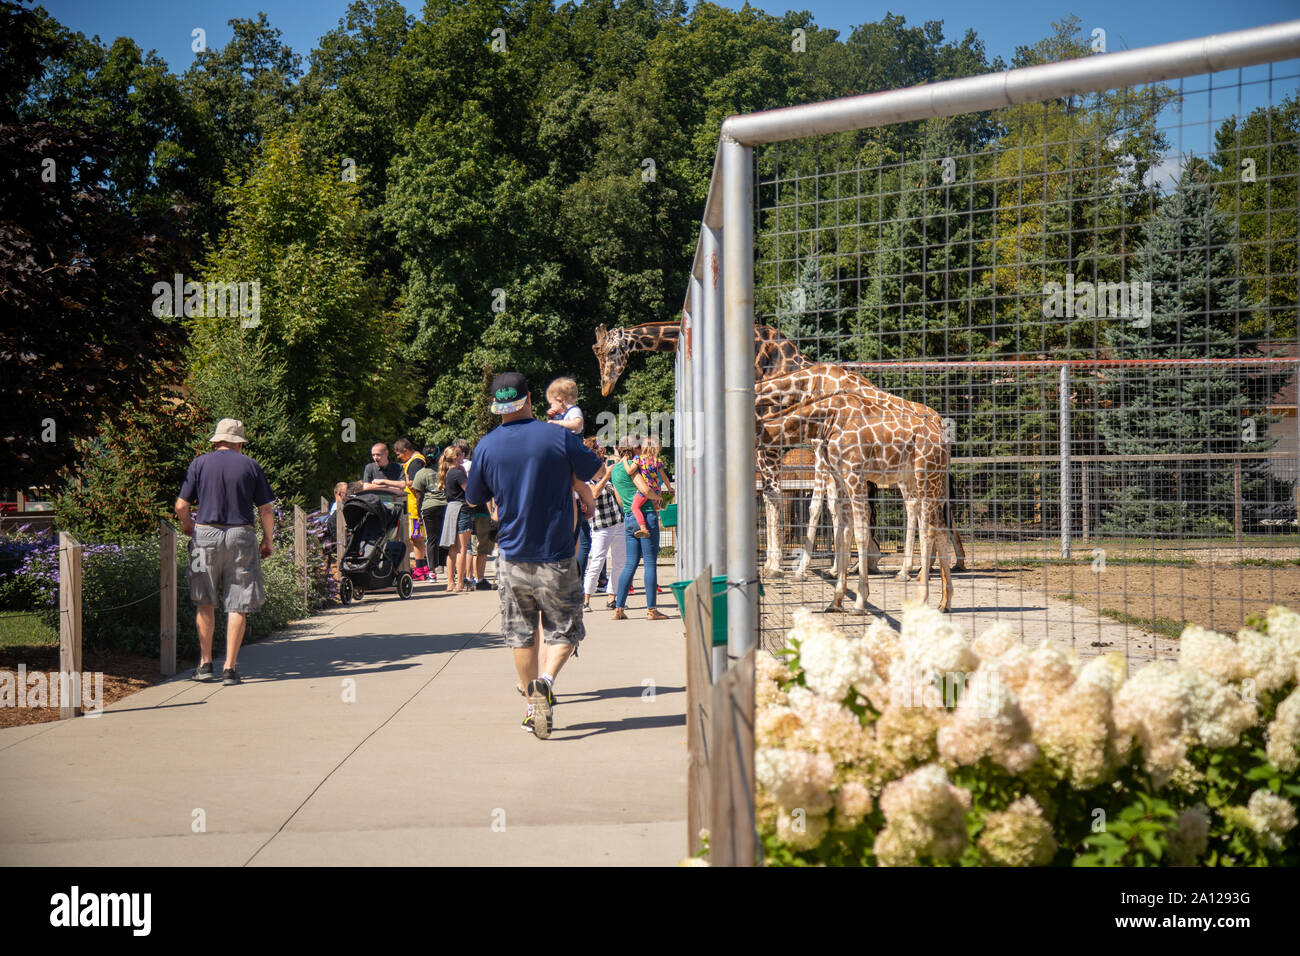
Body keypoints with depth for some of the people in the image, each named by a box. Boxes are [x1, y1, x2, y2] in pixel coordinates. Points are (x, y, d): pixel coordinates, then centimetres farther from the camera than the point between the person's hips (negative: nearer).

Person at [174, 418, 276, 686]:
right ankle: (230, 668, 0)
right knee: (237, 605, 2)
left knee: (204, 602, 14)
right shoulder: (251, 466, 4)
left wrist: (187, 524, 21)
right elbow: (265, 511, 3)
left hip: (206, 534, 1)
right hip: (241, 536, -1)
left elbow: (181, 506, 1)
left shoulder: (199, 464, 4)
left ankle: (205, 663, 15)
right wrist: (268, 541, 16)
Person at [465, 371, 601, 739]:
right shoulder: (559, 437, -10)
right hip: (556, 556, -2)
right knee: (564, 630, 8)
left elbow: (474, 498, 9)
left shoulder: (486, 446, -3)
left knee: (521, 635, 15)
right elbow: (594, 468, 6)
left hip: (512, 556, 2)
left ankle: (532, 706, 19)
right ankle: (546, 679, -18)